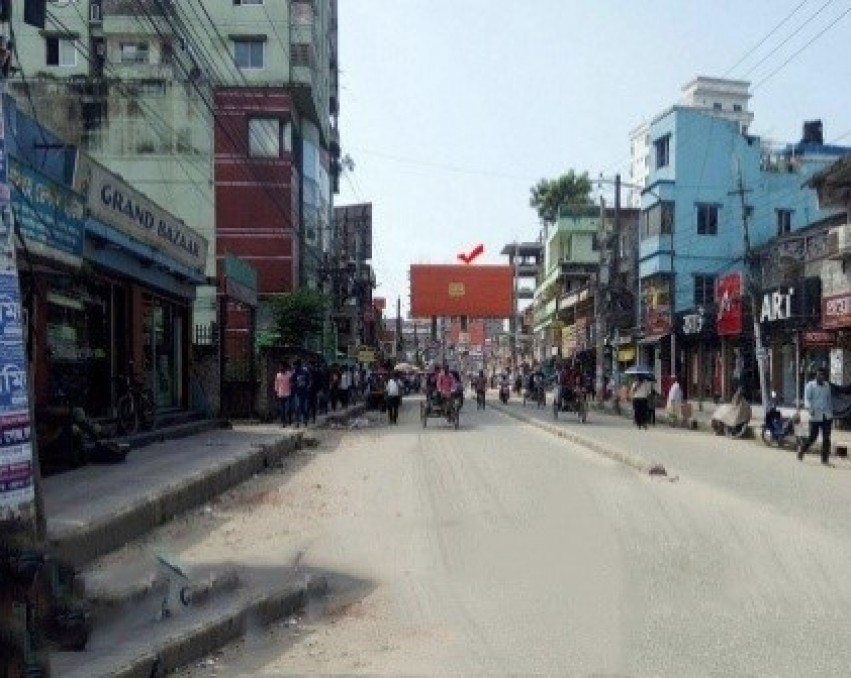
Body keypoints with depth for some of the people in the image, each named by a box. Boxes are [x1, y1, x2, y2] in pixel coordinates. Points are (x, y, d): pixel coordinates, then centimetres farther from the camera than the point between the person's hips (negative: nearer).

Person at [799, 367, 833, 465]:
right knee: (812, 437, -1)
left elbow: (829, 400, 20)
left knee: (826, 438, 2)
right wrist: (810, 409, -30)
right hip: (815, 417, -4)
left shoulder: (827, 385, 11)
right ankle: (801, 448, 26)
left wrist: (831, 413, 18)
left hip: (826, 416, 4)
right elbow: (806, 399, -12)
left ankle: (825, 459, 8)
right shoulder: (810, 385, -4)